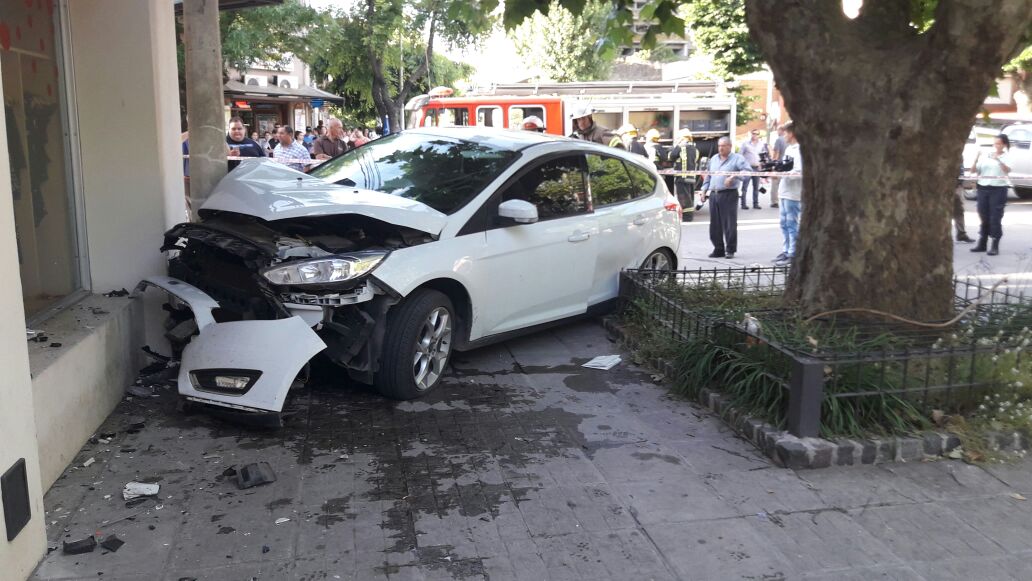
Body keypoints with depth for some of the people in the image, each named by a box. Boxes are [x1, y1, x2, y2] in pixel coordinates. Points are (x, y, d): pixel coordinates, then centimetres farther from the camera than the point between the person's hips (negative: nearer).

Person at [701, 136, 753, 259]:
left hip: (729, 195, -6)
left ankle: (730, 250, 3)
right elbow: (708, 175, 25)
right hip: (713, 194, 6)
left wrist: (733, 177, -25)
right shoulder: (713, 159, 19)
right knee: (715, 224, 7)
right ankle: (719, 249, 16)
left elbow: (748, 170, -15)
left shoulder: (737, 158, -1)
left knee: (730, 224, -5)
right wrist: (704, 189, 15)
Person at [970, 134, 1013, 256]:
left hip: (998, 189, -3)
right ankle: (982, 243, 17)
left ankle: (995, 246, -2)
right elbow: (973, 170, 5)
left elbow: (1008, 170, -17)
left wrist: (998, 160, -29)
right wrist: (976, 159, -11)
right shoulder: (985, 155, 8)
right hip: (983, 188, 3)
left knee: (995, 218, -4)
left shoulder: (1006, 157, 1)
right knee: (984, 217, 9)